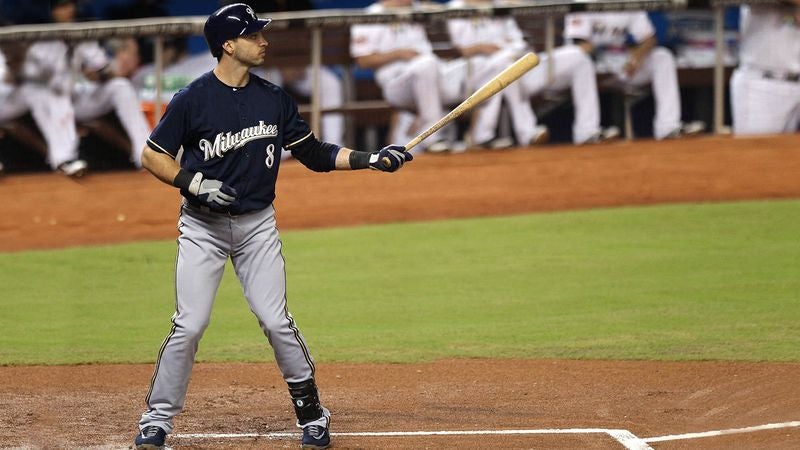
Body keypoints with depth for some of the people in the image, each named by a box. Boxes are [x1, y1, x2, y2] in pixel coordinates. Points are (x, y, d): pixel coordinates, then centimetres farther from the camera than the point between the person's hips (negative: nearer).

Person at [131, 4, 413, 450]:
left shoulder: (274, 99, 3)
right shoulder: (193, 100, -10)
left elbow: (316, 154, 10)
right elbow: (152, 156, -4)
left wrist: (372, 159, -1)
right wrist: (195, 183, -19)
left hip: (258, 225, 3)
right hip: (203, 227, -3)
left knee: (277, 321, -3)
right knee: (190, 325, -7)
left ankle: (311, 411, 12)